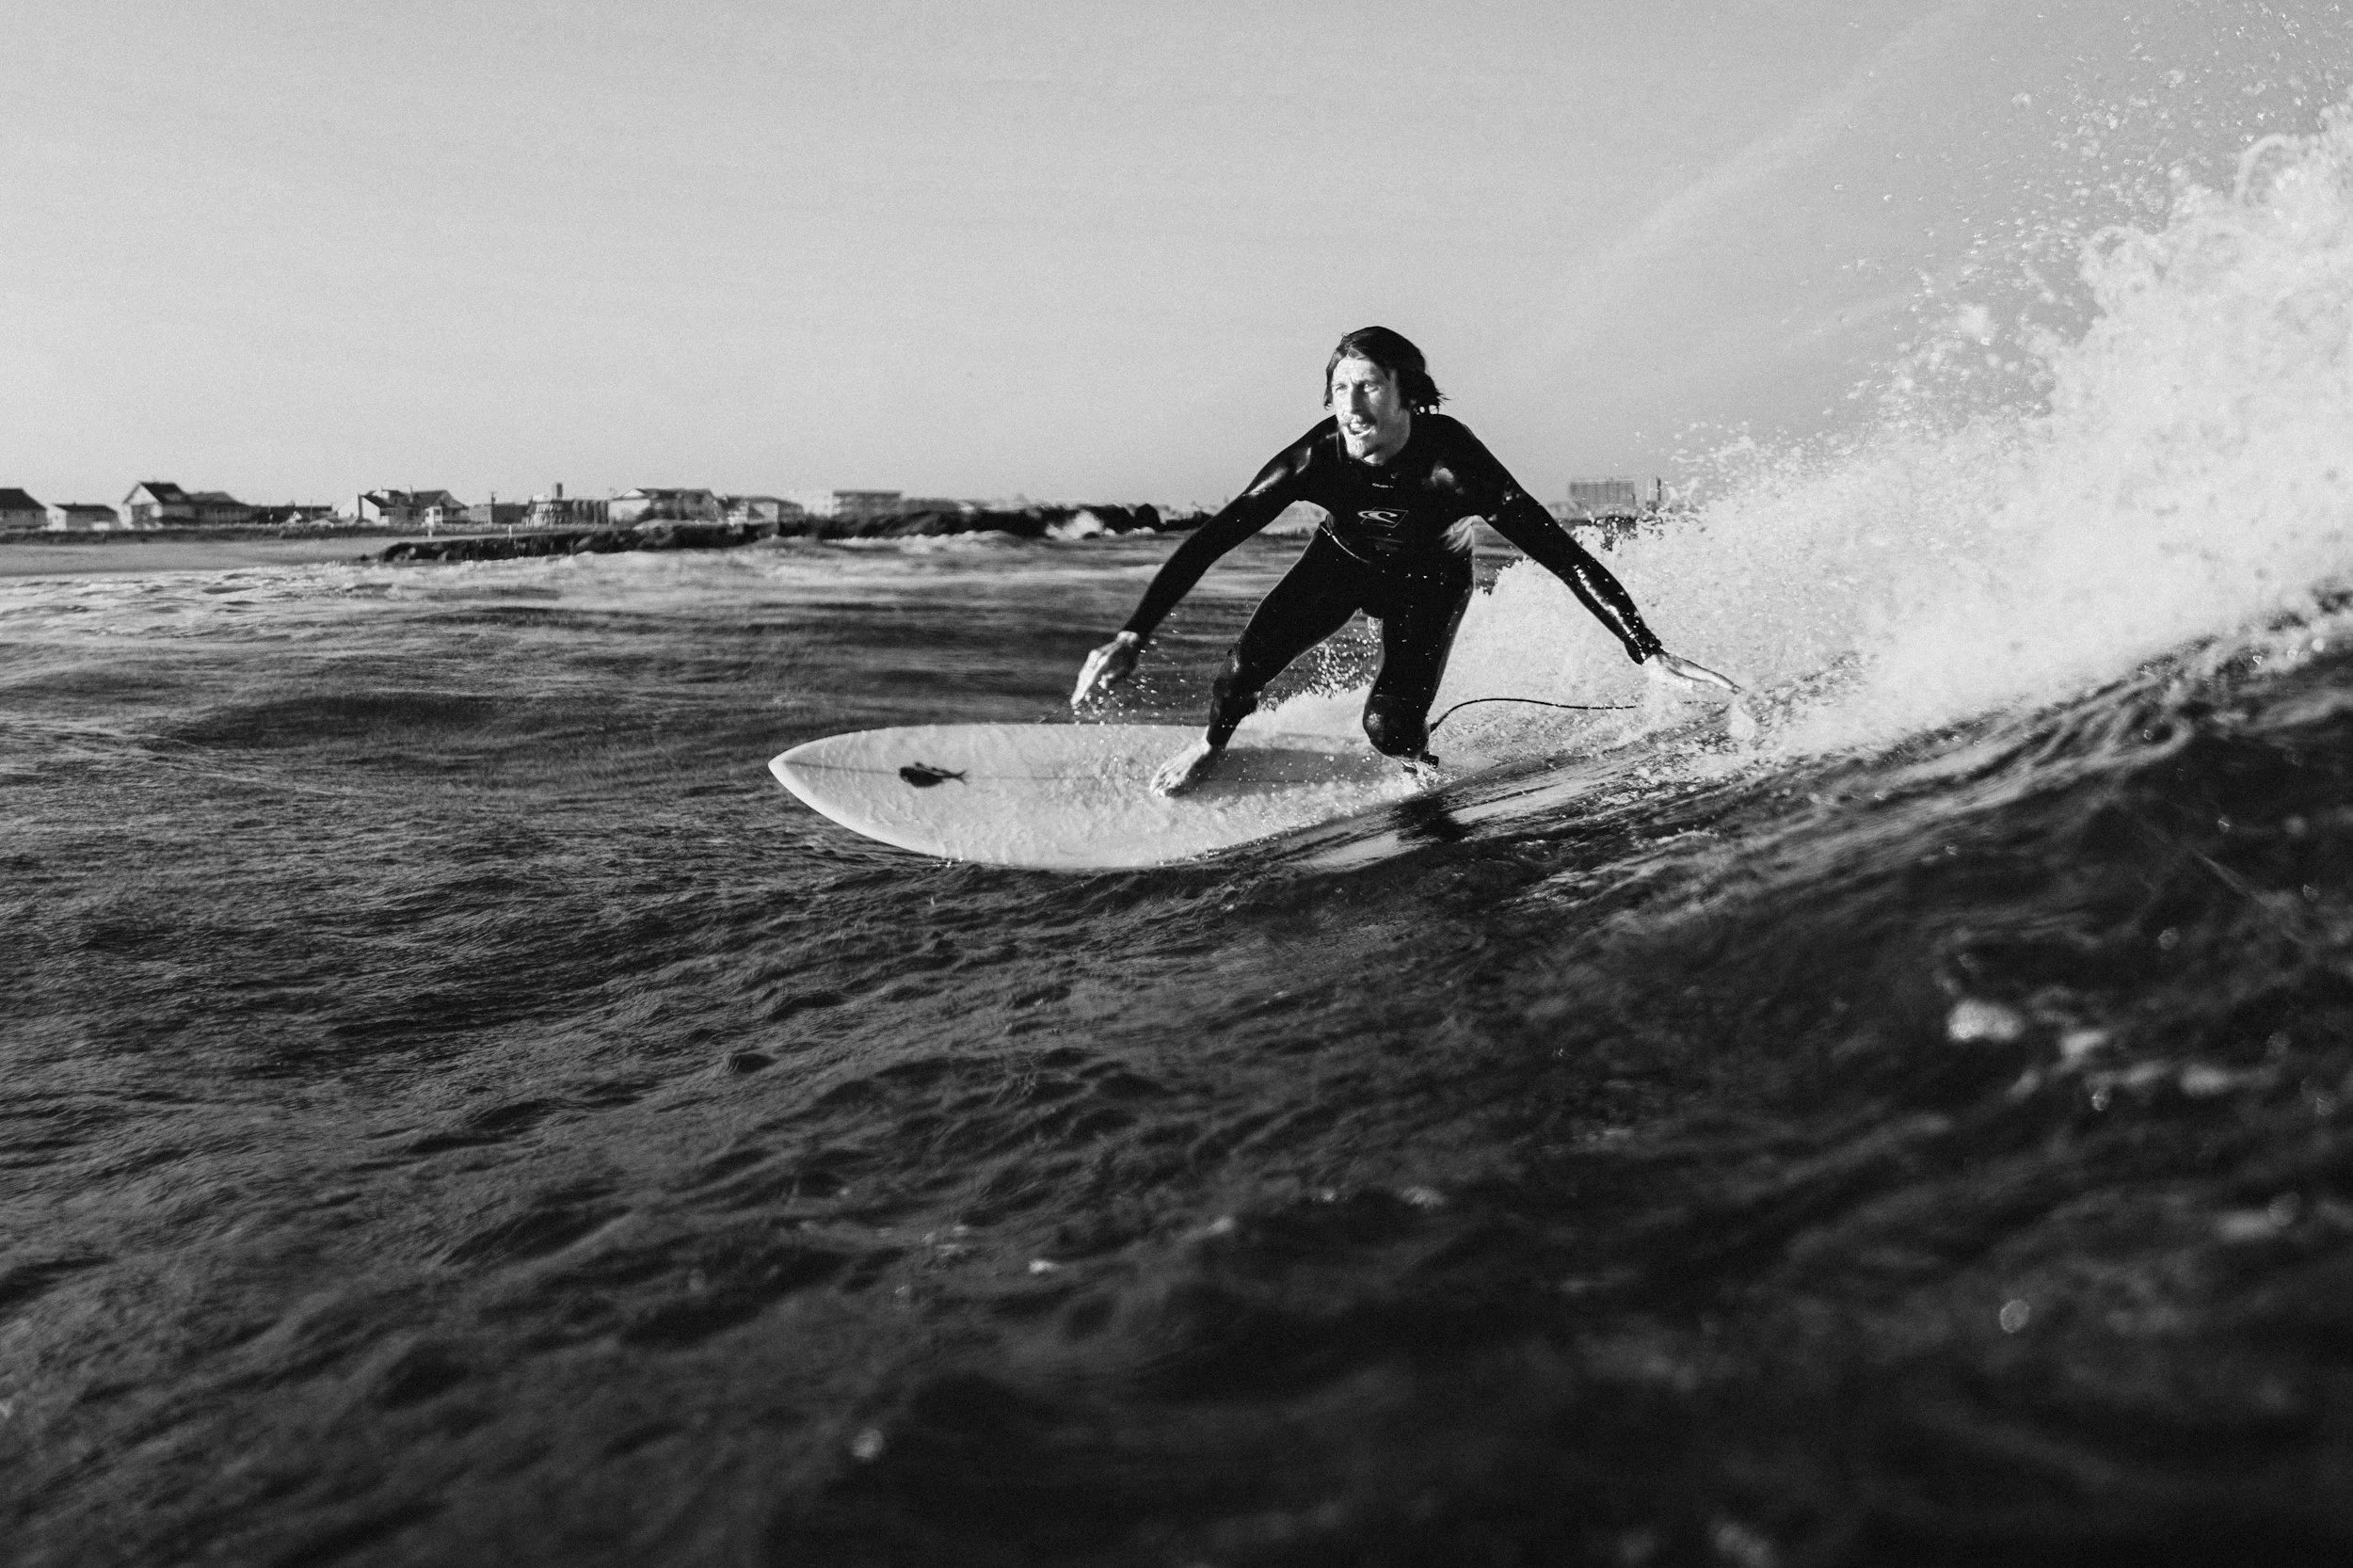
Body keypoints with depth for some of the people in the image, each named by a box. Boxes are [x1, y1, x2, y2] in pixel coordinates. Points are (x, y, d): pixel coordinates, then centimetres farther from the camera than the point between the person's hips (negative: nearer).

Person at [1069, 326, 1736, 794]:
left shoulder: (1452, 462, -38)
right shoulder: (1317, 457, -32)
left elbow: (1561, 553, -39)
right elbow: (1211, 538, -30)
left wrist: (1649, 651, -44)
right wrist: (1132, 636, -38)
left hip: (1428, 581, -2)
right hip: (1344, 561, 2)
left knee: (1389, 726, -21)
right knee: (1249, 662, -19)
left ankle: (1418, 760, 18)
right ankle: (1212, 744, 17)